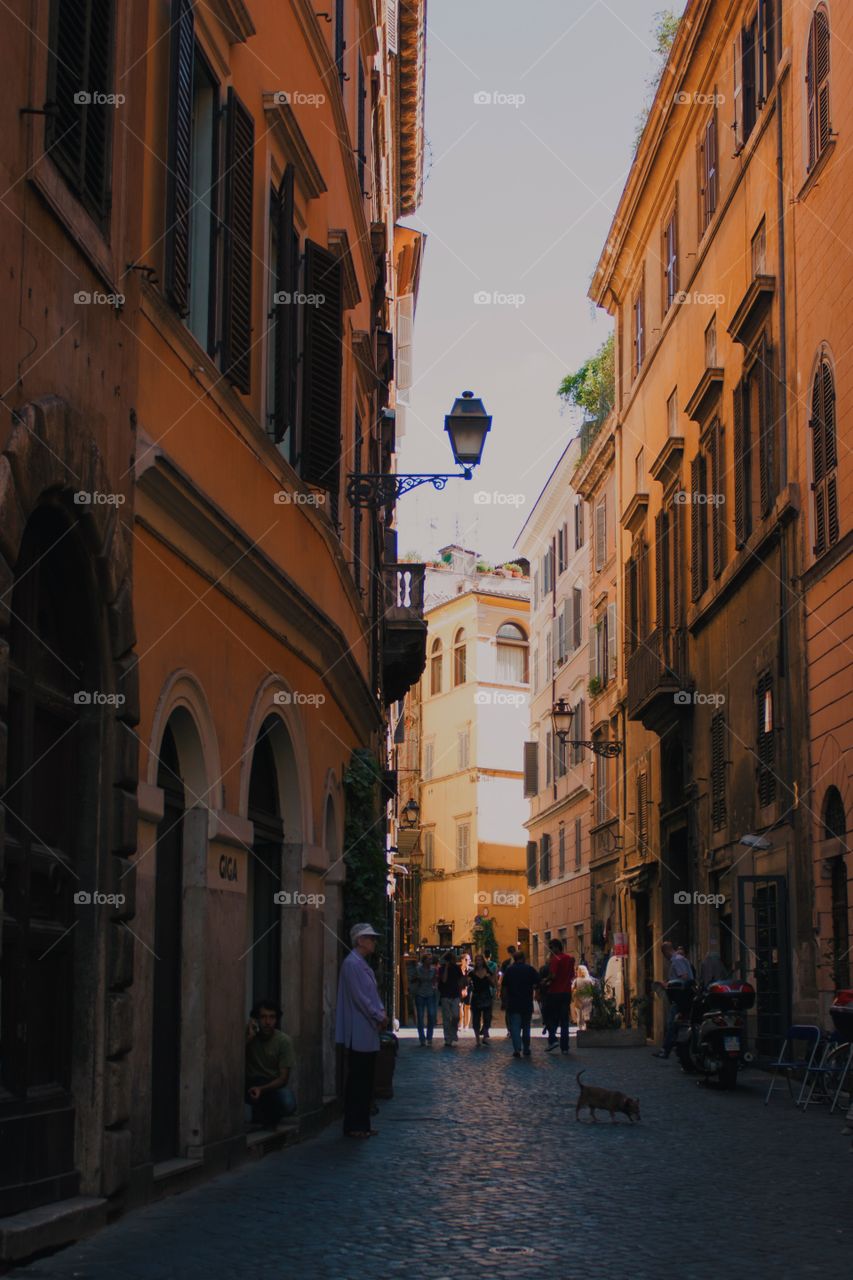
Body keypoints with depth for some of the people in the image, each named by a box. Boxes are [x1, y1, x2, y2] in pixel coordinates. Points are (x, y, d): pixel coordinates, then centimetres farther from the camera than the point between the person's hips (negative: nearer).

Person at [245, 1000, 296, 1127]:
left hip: (275, 1085, -1)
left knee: (288, 1104, -34)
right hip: (251, 1083, 1)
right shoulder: (247, 1035, -10)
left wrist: (261, 1089, -33)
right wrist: (248, 1039, -29)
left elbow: (283, 1078, -16)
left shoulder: (284, 1041, -14)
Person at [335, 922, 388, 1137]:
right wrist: (379, 1016, -12)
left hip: (368, 1033, 10)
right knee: (357, 1079, -5)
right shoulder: (352, 964, -14)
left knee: (365, 1080, 12)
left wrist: (381, 1011, 3)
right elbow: (359, 997, -18)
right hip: (359, 1033, -10)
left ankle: (362, 1125, 17)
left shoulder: (363, 964, 17)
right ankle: (354, 1126, 0)